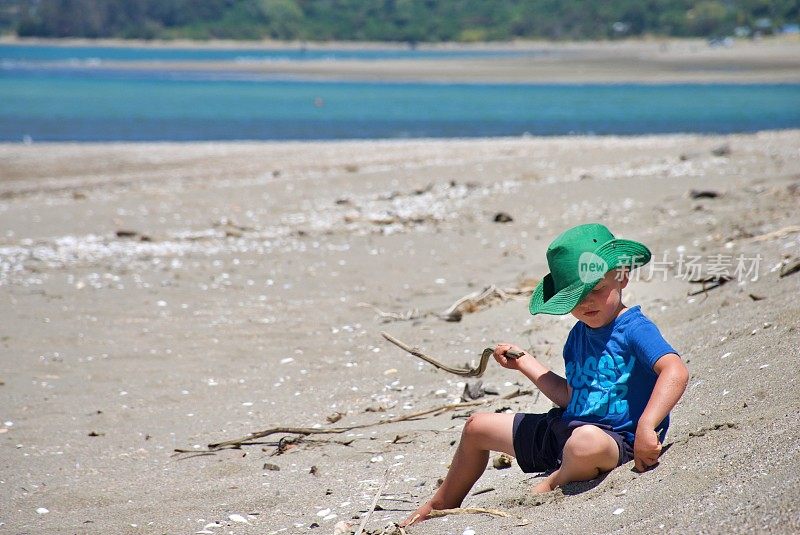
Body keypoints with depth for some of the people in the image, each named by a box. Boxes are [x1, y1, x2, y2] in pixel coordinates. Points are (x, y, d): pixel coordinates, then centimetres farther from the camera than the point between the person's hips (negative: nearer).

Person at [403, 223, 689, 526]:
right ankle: (440, 507, 45)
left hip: (616, 440, -10)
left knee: (586, 442, -48)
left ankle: (551, 486, -12)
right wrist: (525, 363, 23)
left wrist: (646, 427, -41)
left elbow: (675, 372, -30)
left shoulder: (635, 329, -14)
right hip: (565, 427, 10)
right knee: (477, 427, 22)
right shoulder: (578, 336, 13)